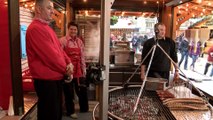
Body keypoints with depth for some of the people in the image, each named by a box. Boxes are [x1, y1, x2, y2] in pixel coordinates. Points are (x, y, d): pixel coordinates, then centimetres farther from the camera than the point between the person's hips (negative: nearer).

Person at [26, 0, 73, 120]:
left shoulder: (47, 28, 14)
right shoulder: (35, 28, -19)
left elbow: (59, 48, 14)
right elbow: (50, 55, -23)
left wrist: (69, 63, -3)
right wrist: (66, 69, -9)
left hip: (56, 77, 10)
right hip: (46, 80, -10)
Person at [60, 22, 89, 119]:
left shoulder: (79, 41, 9)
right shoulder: (63, 41, -8)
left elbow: (82, 57, 12)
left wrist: (84, 69, 11)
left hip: (78, 70, 5)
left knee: (82, 90, 12)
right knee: (69, 92, 7)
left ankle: (84, 109, 32)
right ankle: (70, 112, 25)